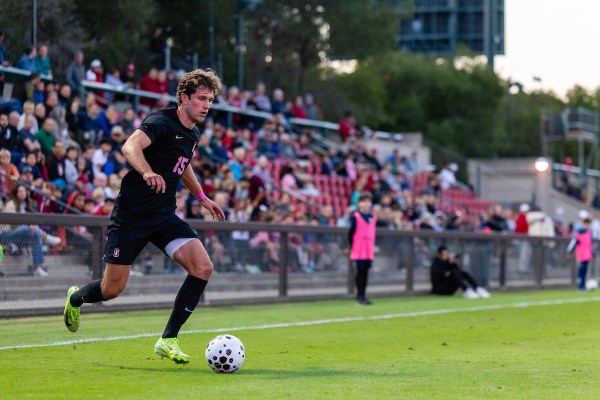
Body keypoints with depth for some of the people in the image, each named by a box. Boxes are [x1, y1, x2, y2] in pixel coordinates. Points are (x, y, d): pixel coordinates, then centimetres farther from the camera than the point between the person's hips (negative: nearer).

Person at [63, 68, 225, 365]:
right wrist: (147, 173, -55)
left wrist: (201, 197, 35)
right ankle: (76, 297, 36)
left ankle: (168, 339, -7)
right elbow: (130, 146, -37)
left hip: (165, 217, 7)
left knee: (203, 267, -15)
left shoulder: (192, 134, 9)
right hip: (131, 215, -7)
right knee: (112, 290, -1)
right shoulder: (162, 122, -17)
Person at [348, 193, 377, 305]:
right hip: (358, 252, -5)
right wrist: (351, 246, -4)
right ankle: (360, 296, 0)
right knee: (359, 272, -4)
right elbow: (351, 233, -4)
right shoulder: (355, 217, -5)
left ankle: (363, 295, 11)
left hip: (369, 252, 5)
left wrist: (373, 247, 14)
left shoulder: (373, 218, 12)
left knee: (365, 272, 7)